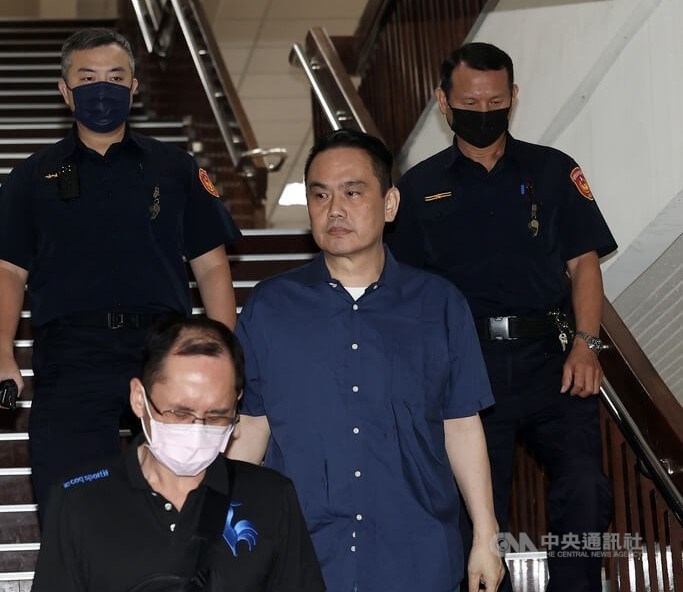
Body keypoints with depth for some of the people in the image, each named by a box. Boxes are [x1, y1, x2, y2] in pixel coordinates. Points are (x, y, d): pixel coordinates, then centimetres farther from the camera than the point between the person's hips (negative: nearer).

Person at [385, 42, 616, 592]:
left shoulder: (553, 171, 11)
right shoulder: (419, 188, 11)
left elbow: (583, 263, 8)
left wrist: (586, 344, -6)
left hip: (548, 359, 0)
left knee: (584, 486, -16)